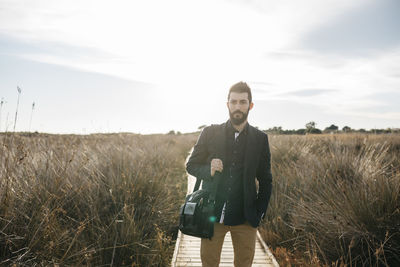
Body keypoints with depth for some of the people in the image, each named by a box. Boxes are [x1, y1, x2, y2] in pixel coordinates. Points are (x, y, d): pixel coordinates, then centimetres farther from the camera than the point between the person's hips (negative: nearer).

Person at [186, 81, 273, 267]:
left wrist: (259, 214, 2)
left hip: (245, 217, 1)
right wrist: (208, 170, -14)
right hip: (213, 214, 0)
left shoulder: (260, 139, 3)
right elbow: (191, 165, 7)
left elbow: (266, 181, 9)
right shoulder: (210, 133, 1)